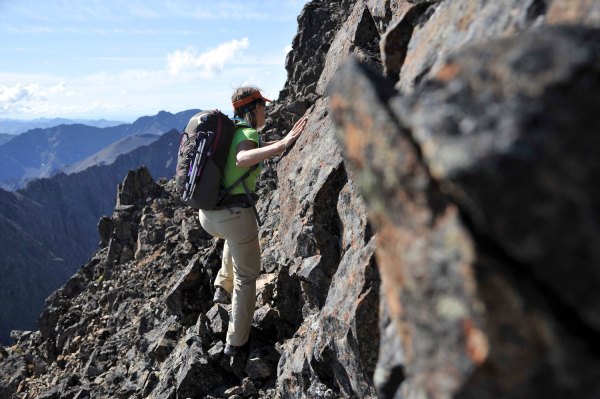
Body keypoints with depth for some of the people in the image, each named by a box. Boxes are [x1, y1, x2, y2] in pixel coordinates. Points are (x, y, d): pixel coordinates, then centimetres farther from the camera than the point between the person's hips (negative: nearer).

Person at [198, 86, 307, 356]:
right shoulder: (247, 133, -10)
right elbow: (242, 160, -33)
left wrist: (279, 144, 35)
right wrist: (282, 144, -39)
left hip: (207, 214, 8)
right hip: (235, 213, -7)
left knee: (236, 235, 42)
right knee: (247, 276, 14)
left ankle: (222, 288, 33)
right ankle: (235, 343, 21)